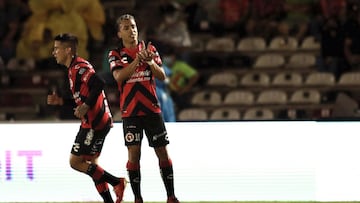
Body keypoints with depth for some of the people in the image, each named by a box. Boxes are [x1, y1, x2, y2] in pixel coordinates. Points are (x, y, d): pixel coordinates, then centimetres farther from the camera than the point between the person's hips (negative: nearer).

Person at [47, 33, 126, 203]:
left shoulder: (79, 67, -13)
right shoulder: (73, 69, 19)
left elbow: (98, 84, -28)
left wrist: (86, 106, -28)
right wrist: (60, 101, 17)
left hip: (95, 123, -10)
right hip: (91, 123, 10)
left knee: (76, 162, -7)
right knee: (90, 164, 13)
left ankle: (117, 182, -8)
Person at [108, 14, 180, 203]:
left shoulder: (150, 49, 7)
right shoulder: (115, 54, 2)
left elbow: (162, 76, -1)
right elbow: (119, 76, -15)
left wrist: (151, 62, -20)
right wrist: (137, 60, -26)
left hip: (152, 108, 2)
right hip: (130, 111, -2)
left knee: (162, 152, 2)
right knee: (134, 153, -8)